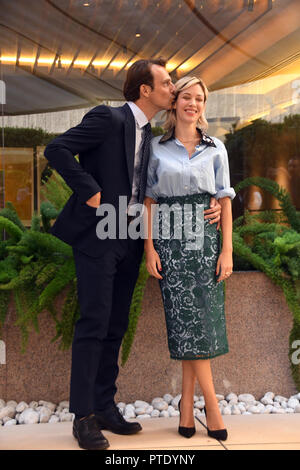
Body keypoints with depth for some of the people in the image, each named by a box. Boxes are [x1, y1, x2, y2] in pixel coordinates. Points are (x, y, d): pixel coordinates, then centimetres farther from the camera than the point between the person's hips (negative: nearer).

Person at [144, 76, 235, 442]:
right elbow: (148, 200, 5)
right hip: (170, 241, -1)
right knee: (187, 319, -4)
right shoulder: (157, 148, 7)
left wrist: (227, 250, -2)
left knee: (200, 318, -1)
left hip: (205, 239, 1)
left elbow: (225, 200, 5)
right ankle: (211, 403, 6)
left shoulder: (215, 148, 8)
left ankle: (187, 401, 12)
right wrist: (149, 248, -4)